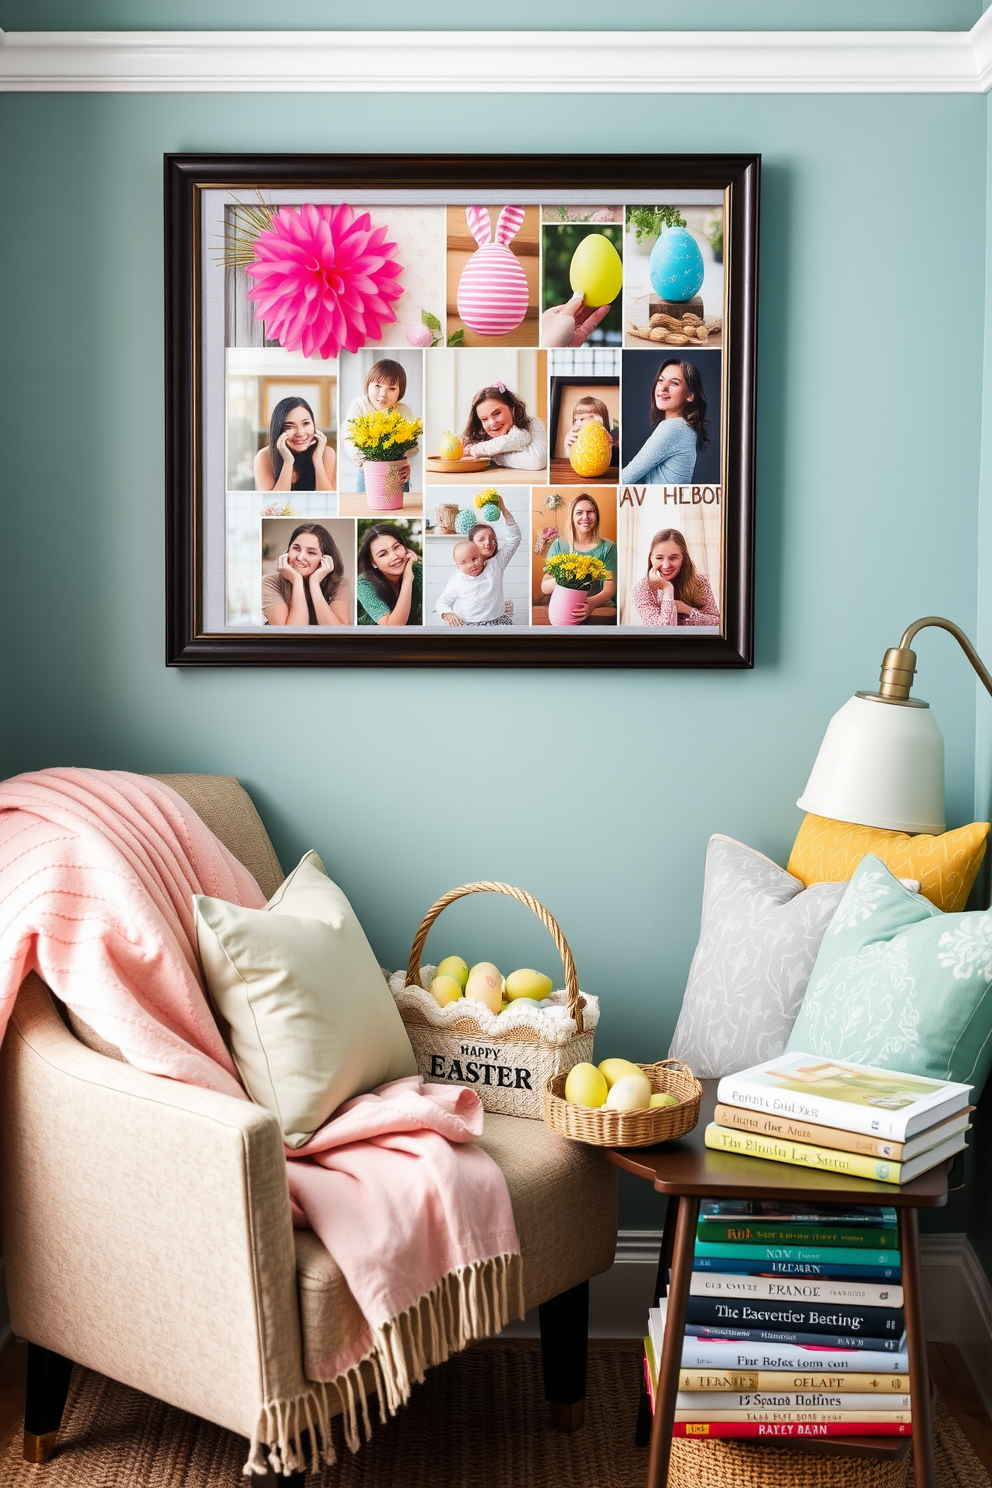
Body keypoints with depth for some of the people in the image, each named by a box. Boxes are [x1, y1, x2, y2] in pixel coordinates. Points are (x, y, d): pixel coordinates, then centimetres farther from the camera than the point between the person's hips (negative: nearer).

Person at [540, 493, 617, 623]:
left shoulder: (608, 547, 5)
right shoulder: (559, 545, 6)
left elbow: (610, 589, -2)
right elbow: (544, 588, 3)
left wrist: (592, 603, -25)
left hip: (599, 607, 2)